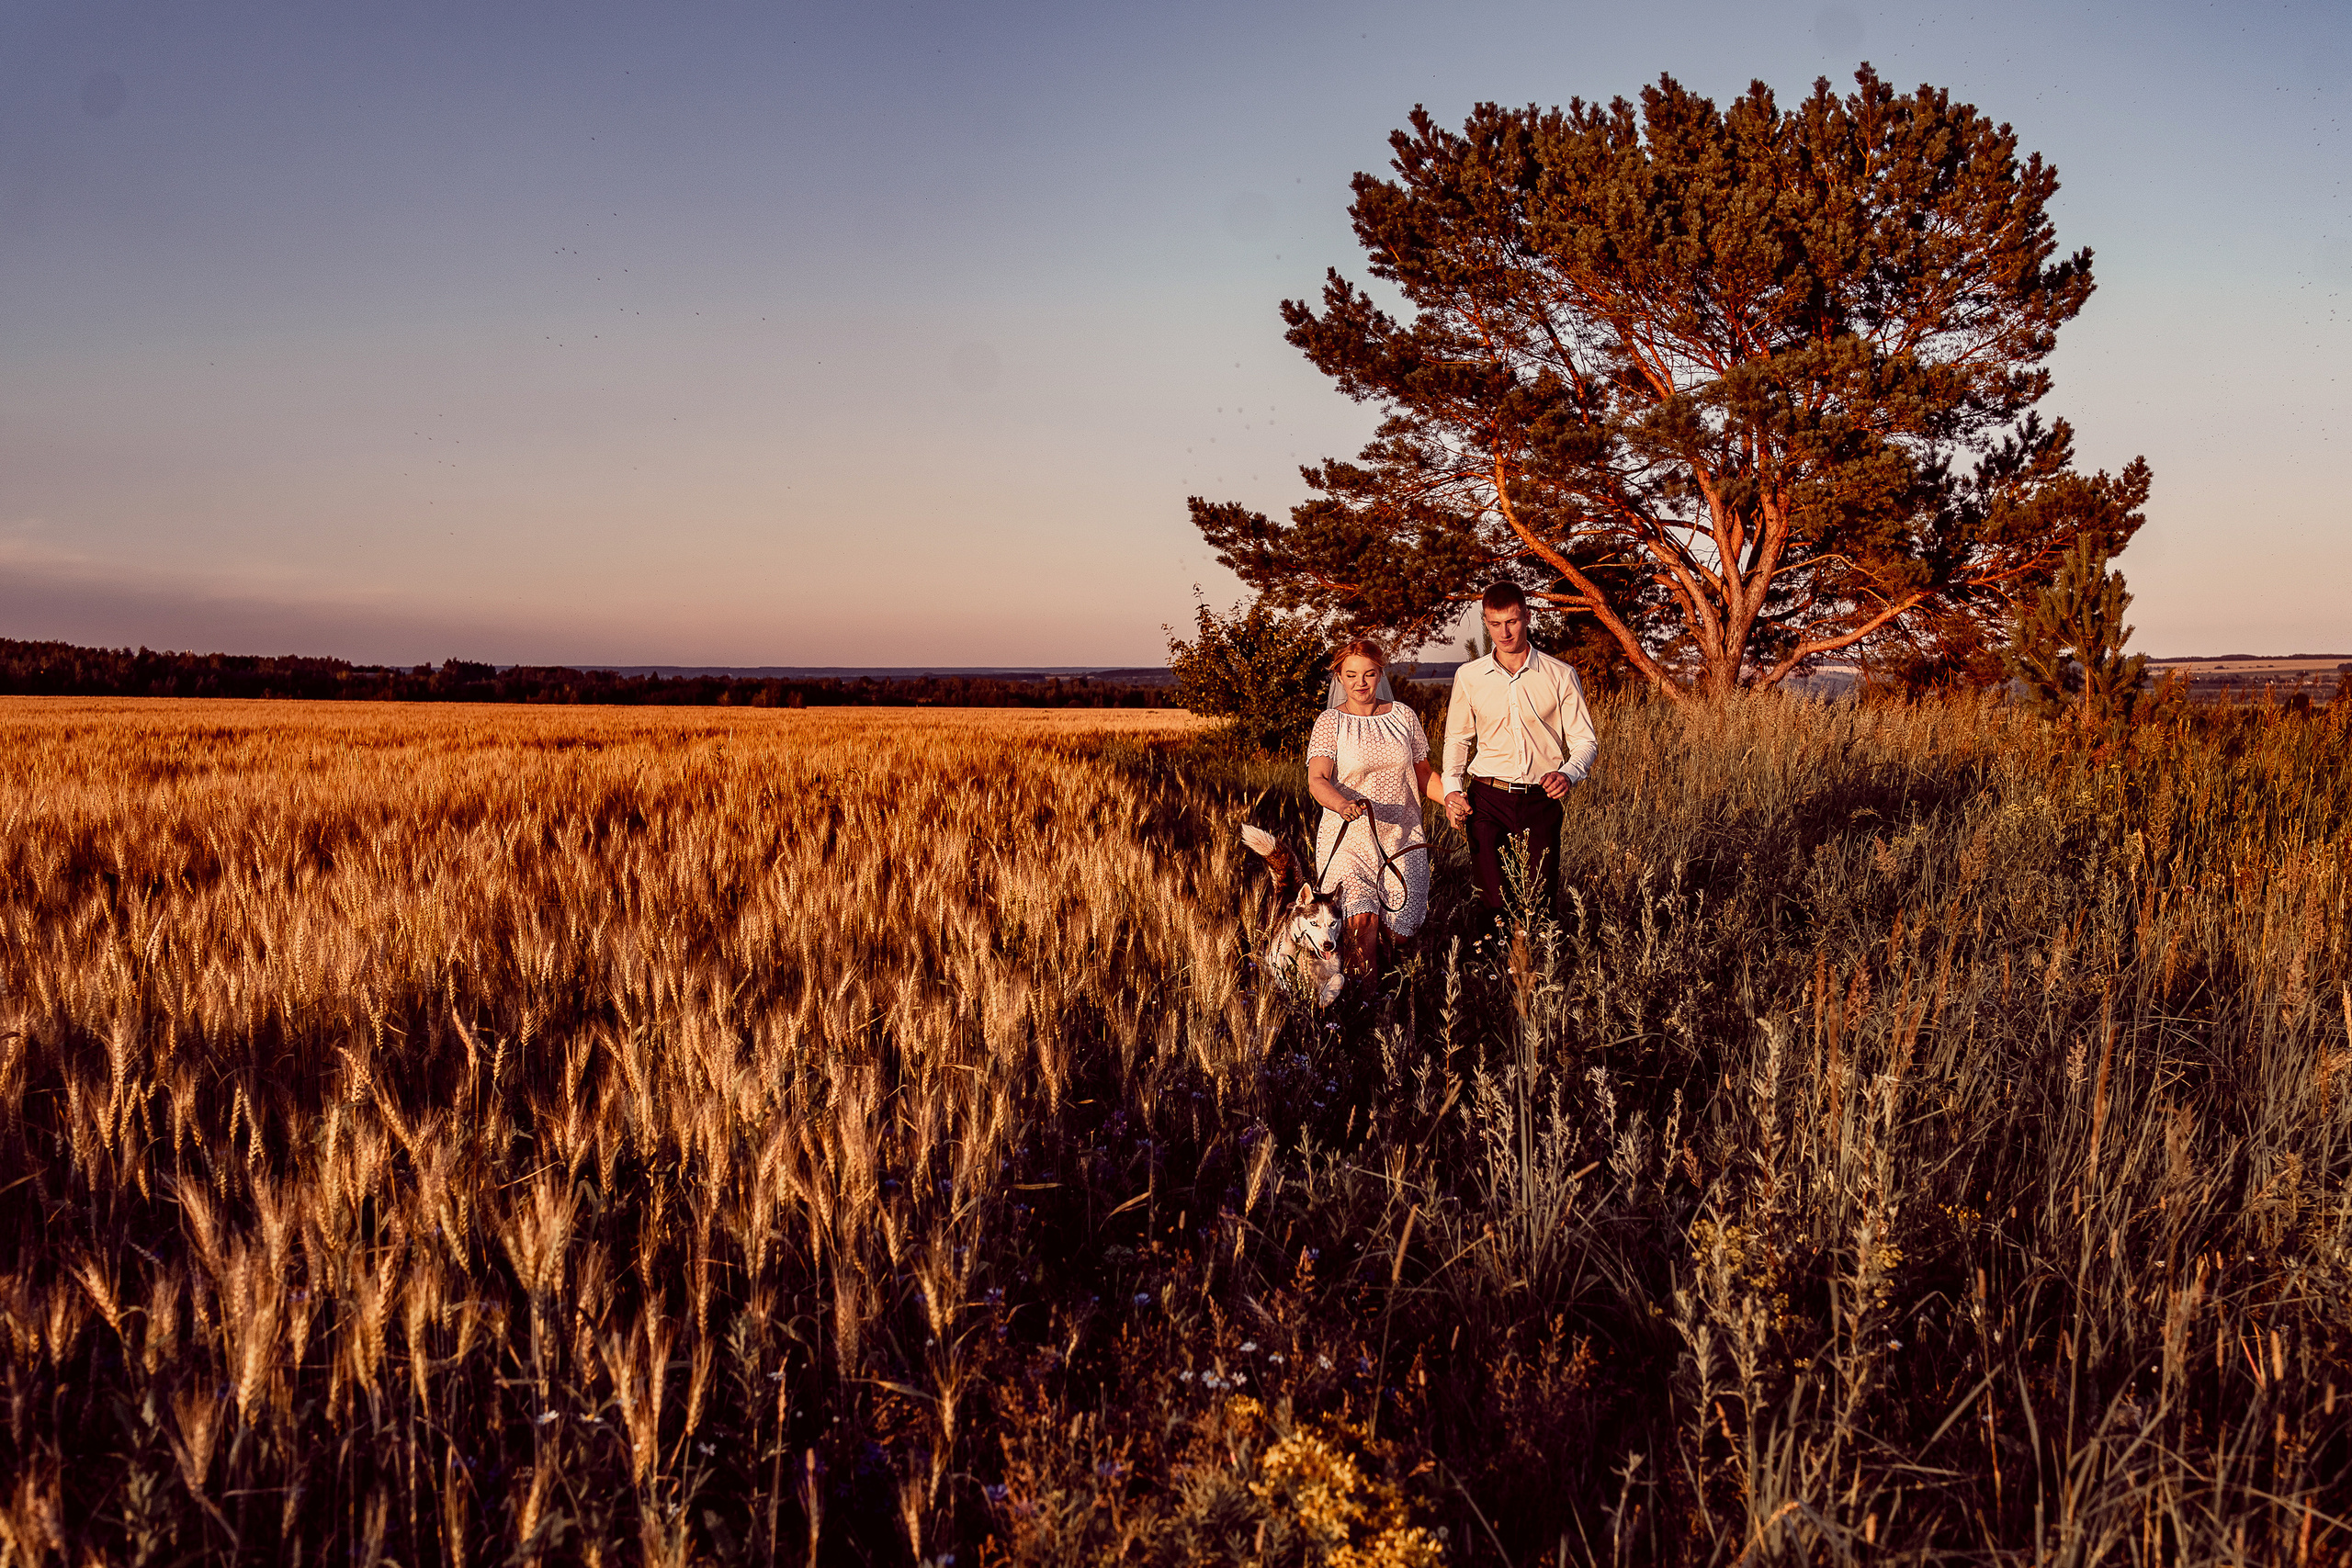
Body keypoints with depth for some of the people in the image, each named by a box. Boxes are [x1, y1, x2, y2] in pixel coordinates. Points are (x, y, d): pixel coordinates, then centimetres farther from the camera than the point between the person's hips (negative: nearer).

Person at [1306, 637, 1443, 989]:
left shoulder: (1403, 716, 9)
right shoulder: (1330, 722, -1)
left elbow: (1423, 775, 18)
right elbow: (1317, 780, -16)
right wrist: (1343, 804, -36)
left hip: (1401, 837, 3)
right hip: (1349, 837, -3)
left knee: (1402, 930, 1)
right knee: (1361, 923, -22)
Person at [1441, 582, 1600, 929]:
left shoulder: (1560, 676, 1)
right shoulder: (1468, 677, 6)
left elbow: (1586, 741, 6)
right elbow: (1457, 737, 20)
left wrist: (1568, 773, -16)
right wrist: (1452, 787, 4)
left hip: (1541, 800, -1)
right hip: (1487, 799, 1)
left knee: (1541, 903, -2)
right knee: (1491, 902, -4)